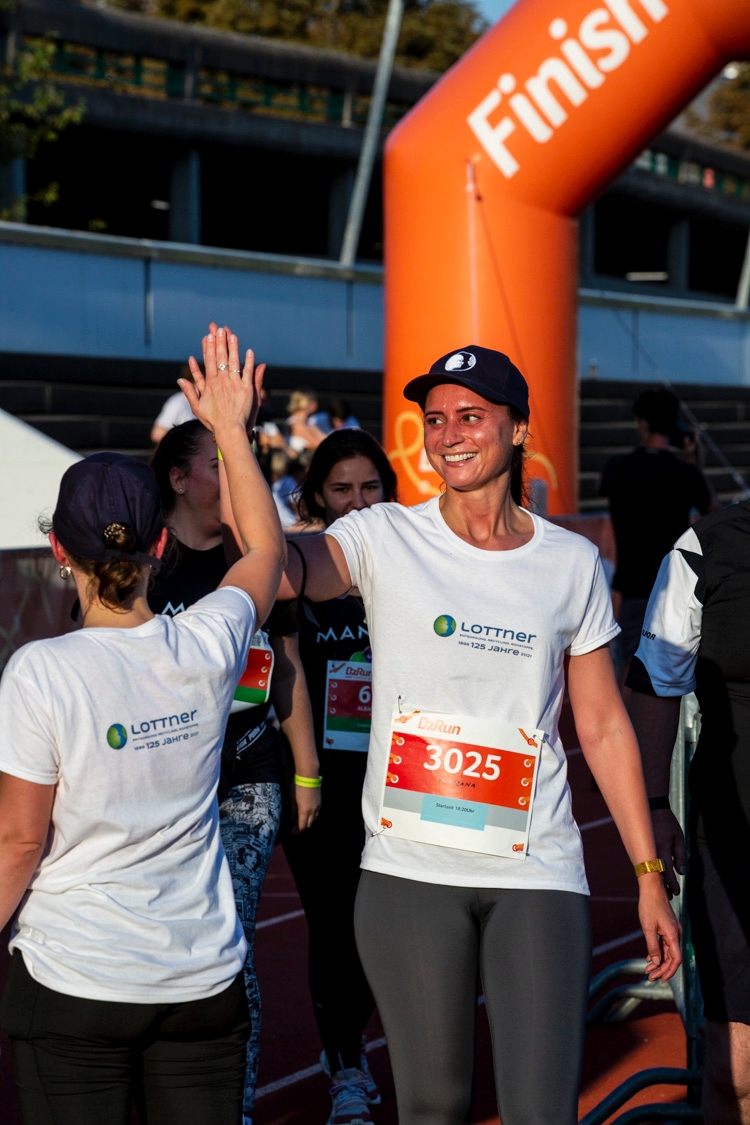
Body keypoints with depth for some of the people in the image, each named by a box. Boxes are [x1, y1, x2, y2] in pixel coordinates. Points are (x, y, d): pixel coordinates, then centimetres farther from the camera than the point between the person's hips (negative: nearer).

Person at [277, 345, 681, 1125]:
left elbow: (604, 728, 10)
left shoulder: (572, 564, 6)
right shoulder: (384, 540, 0)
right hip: (409, 869, -1)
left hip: (537, 872, 1)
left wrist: (649, 877, 9)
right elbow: (274, 569, -20)